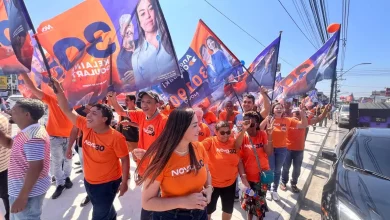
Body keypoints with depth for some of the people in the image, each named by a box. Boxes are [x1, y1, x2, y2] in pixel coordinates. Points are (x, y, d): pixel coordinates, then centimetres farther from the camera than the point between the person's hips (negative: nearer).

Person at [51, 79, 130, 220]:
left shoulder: (116, 138, -25)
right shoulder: (86, 127, -10)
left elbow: (125, 160, -17)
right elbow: (67, 110, -7)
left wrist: (124, 182, -14)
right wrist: (59, 90, -16)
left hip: (108, 183, -6)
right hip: (89, 181, 6)